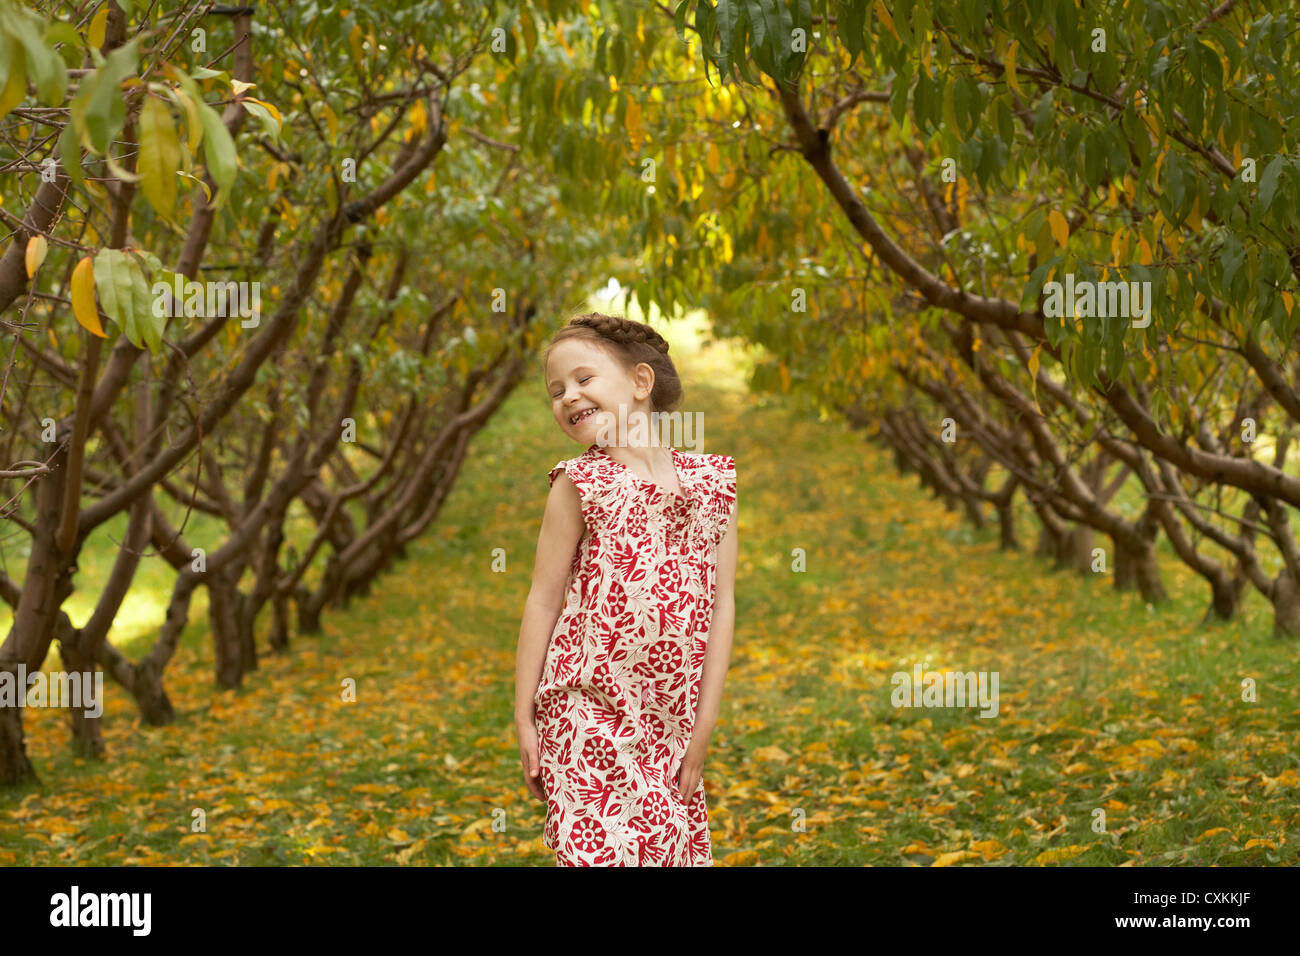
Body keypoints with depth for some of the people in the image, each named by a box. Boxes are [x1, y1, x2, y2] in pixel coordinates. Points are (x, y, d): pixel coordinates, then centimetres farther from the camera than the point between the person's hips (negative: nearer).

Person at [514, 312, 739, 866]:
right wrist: (524, 717, -1)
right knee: (602, 848, -10)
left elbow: (722, 603, 5)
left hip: (673, 721, 3)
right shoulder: (579, 484, 1)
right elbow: (543, 600, 2)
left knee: (679, 847, 3)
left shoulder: (712, 479, 6)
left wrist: (705, 722, 1)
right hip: (589, 714, -3)